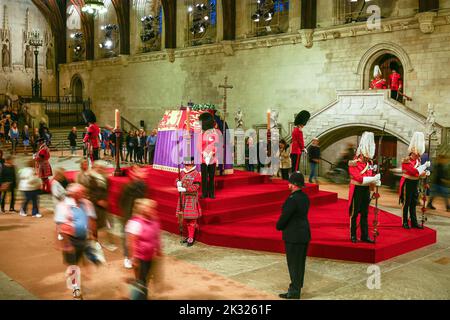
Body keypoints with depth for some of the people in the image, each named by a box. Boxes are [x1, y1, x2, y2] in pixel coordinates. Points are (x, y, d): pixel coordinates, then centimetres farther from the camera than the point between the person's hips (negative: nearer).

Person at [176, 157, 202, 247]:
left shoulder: (196, 174, -8)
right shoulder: (182, 173, 11)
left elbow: (196, 186, -15)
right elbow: (178, 181, 10)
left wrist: (185, 189, -26)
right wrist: (178, 183, -15)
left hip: (192, 198, -6)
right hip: (183, 198, 6)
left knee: (191, 218, -4)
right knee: (185, 217, 12)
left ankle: (191, 238, 1)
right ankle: (190, 235, 25)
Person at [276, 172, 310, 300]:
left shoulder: (292, 199, -23)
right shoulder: (305, 197, 5)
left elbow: (284, 217, -20)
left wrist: (279, 226, 1)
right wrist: (282, 225, 10)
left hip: (294, 236, -9)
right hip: (304, 233, 9)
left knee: (294, 263, 2)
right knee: (300, 262, 18)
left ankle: (294, 291, 10)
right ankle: (297, 286, 31)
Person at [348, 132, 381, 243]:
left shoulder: (369, 162, 9)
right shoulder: (354, 163, -12)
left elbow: (372, 175, 8)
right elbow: (358, 178, -22)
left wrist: (376, 180, -15)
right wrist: (373, 179, -27)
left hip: (366, 190, 7)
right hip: (357, 190, -6)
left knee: (365, 214, 11)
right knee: (354, 213, 3)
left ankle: (365, 236, 17)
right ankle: (353, 236, 12)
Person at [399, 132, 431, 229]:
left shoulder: (418, 160, 8)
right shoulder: (406, 161, -18)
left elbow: (419, 172, 13)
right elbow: (415, 172, -28)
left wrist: (425, 173, -8)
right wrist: (425, 165, -21)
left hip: (415, 184, 8)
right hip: (407, 184, -8)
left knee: (413, 204, 13)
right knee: (406, 204, 1)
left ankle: (414, 222, 19)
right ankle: (405, 222, 11)